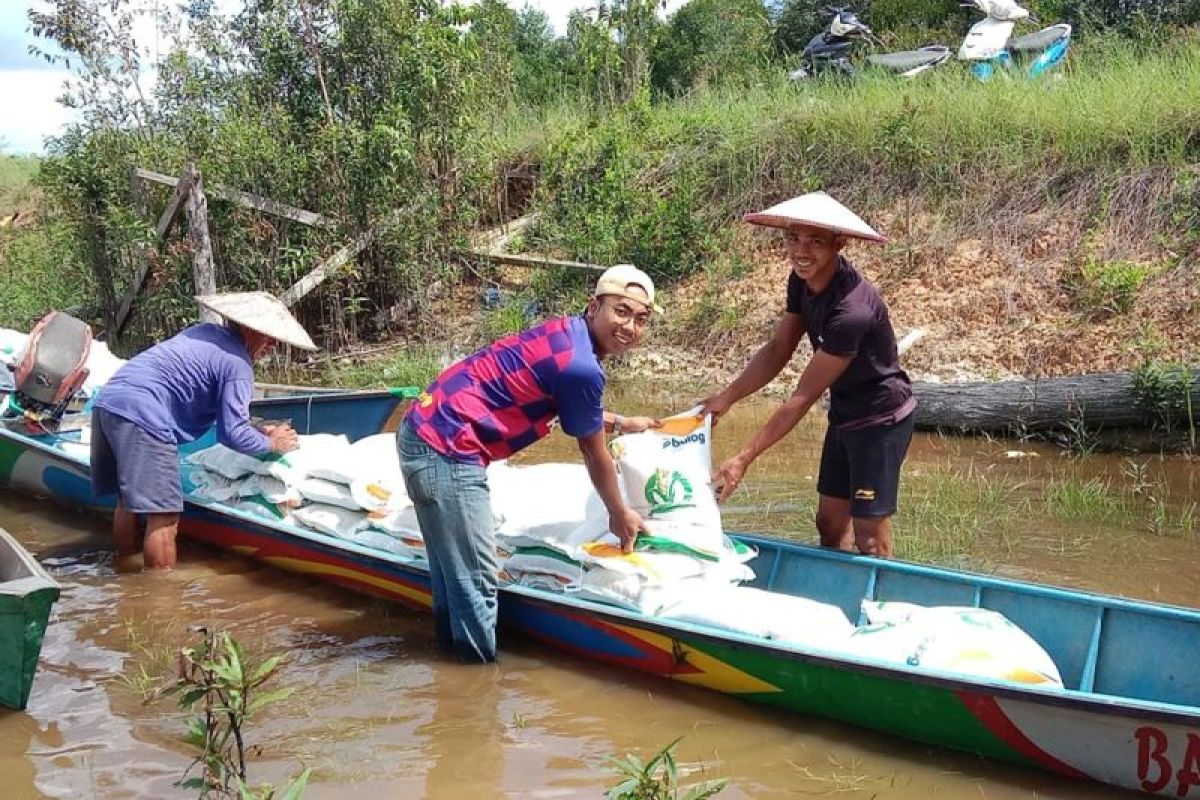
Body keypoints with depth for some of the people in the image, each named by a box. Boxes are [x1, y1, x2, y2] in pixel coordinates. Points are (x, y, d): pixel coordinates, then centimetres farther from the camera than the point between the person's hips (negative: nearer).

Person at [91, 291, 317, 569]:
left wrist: (257, 430, 24)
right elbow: (233, 434, -8)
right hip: (141, 415, -10)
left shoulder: (207, 333, 21)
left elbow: (221, 411, 30)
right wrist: (272, 443, 8)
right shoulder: (237, 365, -7)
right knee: (163, 517, -6)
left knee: (129, 502, 23)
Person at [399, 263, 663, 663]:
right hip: (446, 453, -11)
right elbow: (594, 455, -2)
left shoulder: (567, 332, 10)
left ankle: (455, 653, 36)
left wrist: (620, 423, 44)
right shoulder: (581, 368, -17)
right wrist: (620, 515, 14)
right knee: (475, 582, -1)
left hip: (423, 429, 11)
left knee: (452, 569, 23)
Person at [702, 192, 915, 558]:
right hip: (845, 413, 9)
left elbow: (803, 398, -29)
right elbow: (778, 349, 2)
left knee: (869, 539, -6)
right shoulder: (803, 280, -7)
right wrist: (727, 397, -10)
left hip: (880, 418, -9)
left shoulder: (851, 311, -33)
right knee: (830, 525, 15)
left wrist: (744, 458, -26)